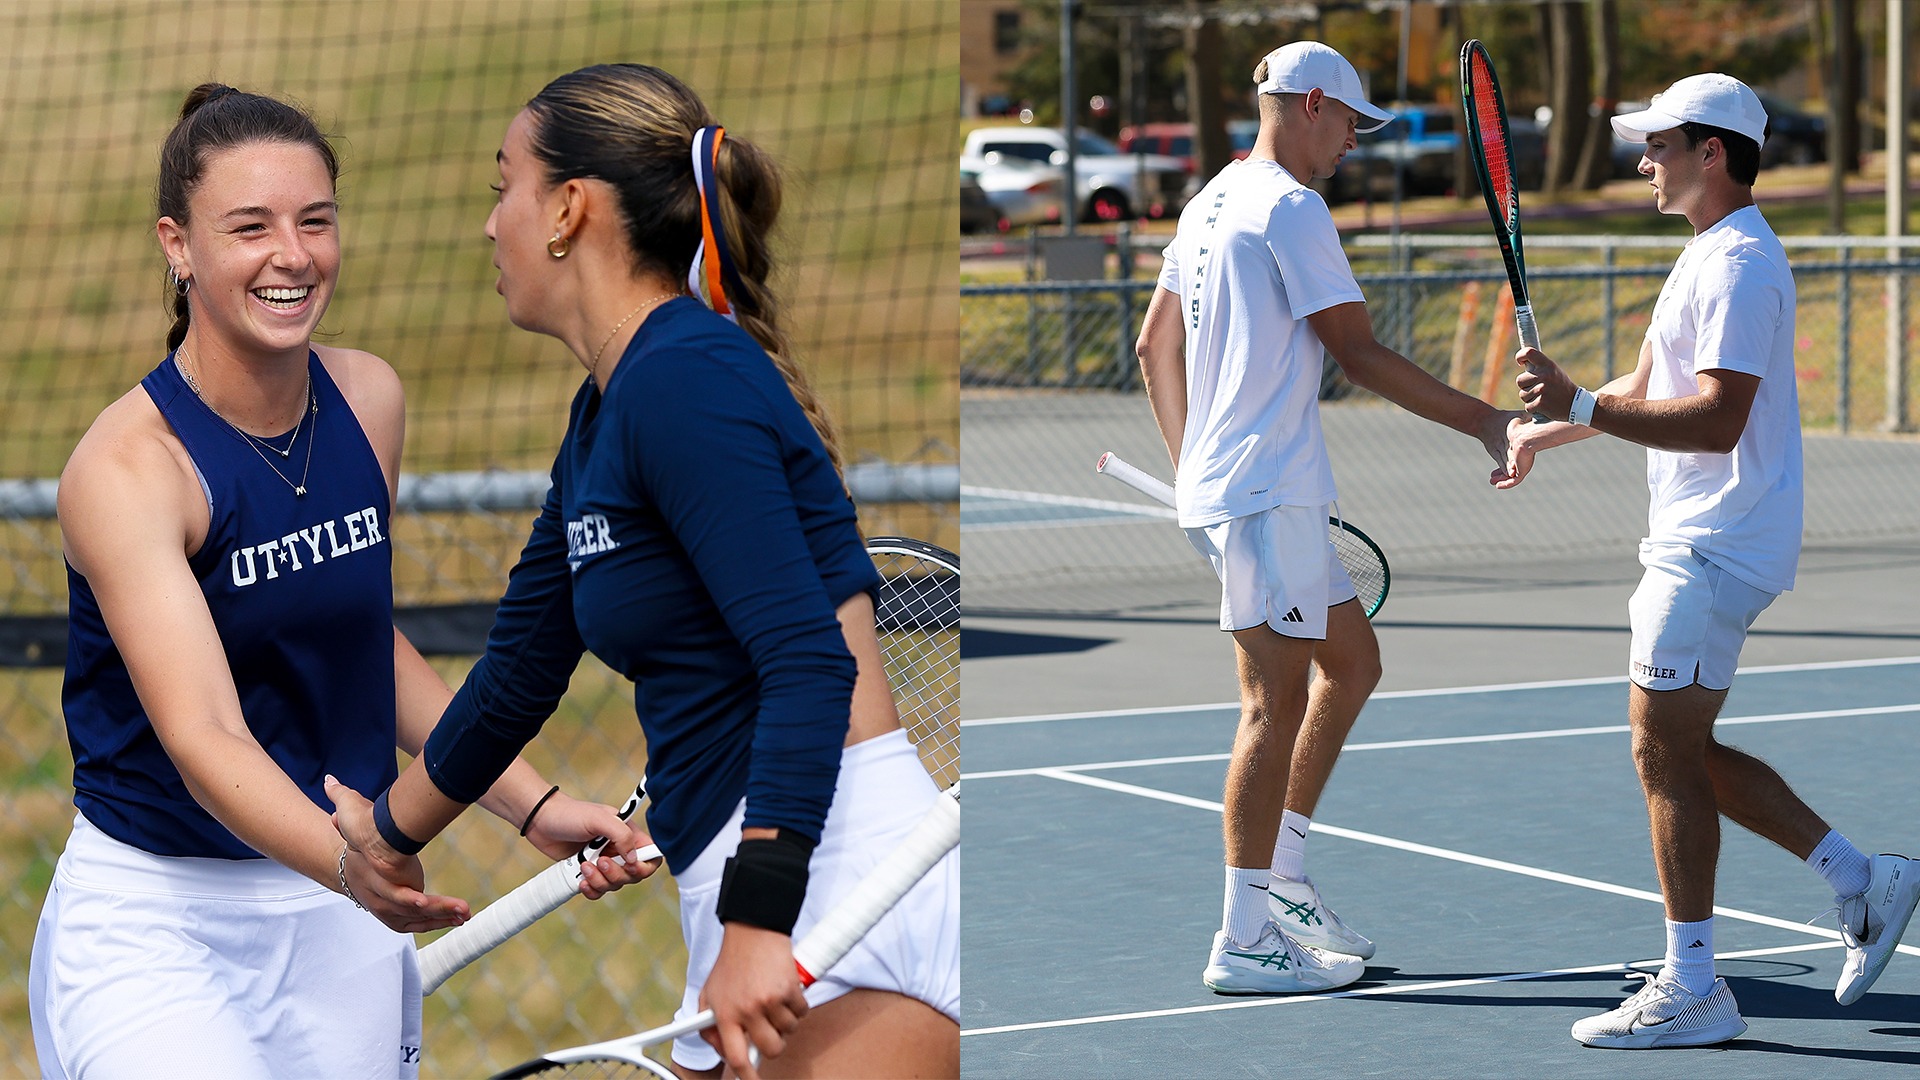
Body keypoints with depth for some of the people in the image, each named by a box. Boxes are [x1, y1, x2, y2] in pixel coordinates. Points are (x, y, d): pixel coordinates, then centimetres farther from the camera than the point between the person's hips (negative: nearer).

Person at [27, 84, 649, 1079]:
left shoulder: (369, 399, 2)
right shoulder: (127, 466, -18)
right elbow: (201, 736, -28)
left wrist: (536, 809, 9)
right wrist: (352, 864, -45)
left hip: (341, 924, 6)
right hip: (154, 920, -6)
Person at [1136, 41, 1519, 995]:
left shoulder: (1211, 203, 17)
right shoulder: (1289, 208, -12)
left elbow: (1156, 346, 23)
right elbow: (1359, 354, -14)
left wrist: (1189, 462, 26)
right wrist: (1485, 423, -11)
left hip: (1218, 482, 10)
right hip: (1265, 494, -10)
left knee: (1351, 663, 17)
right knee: (1277, 702, -8)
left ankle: (1281, 879, 19)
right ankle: (1244, 941, -8)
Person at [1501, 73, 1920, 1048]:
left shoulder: (1739, 264, -17)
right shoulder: (1710, 255, 17)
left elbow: (1716, 421, -25)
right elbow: (1646, 390, 28)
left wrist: (1579, 405, -27)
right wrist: (1543, 432, 28)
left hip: (1714, 549, -11)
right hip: (1693, 542, 11)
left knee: (1665, 751, -7)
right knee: (1678, 750, 13)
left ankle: (1689, 989, -2)